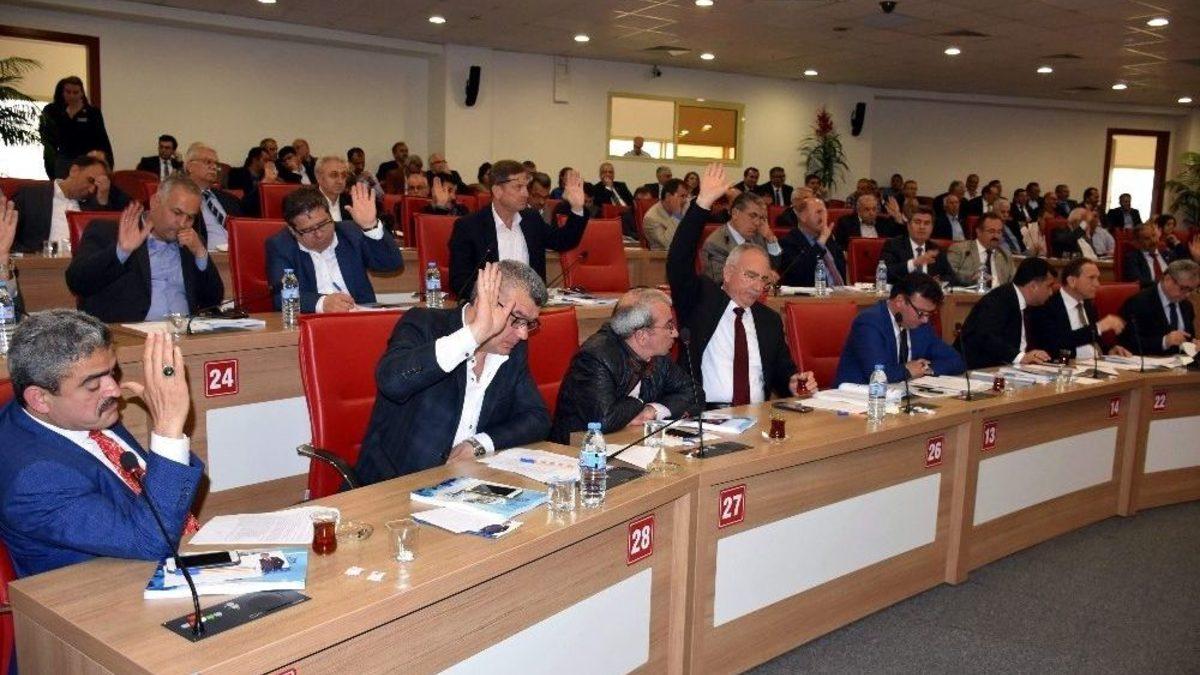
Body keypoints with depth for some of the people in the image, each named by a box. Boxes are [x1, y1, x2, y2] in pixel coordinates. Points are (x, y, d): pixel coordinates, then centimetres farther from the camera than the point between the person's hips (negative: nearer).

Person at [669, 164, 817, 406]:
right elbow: (678, 263, -9)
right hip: (704, 414, -4)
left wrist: (794, 383, -3)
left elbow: (783, 372, 21)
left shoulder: (770, 319, 16)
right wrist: (703, 203, -15)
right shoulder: (701, 300, 5)